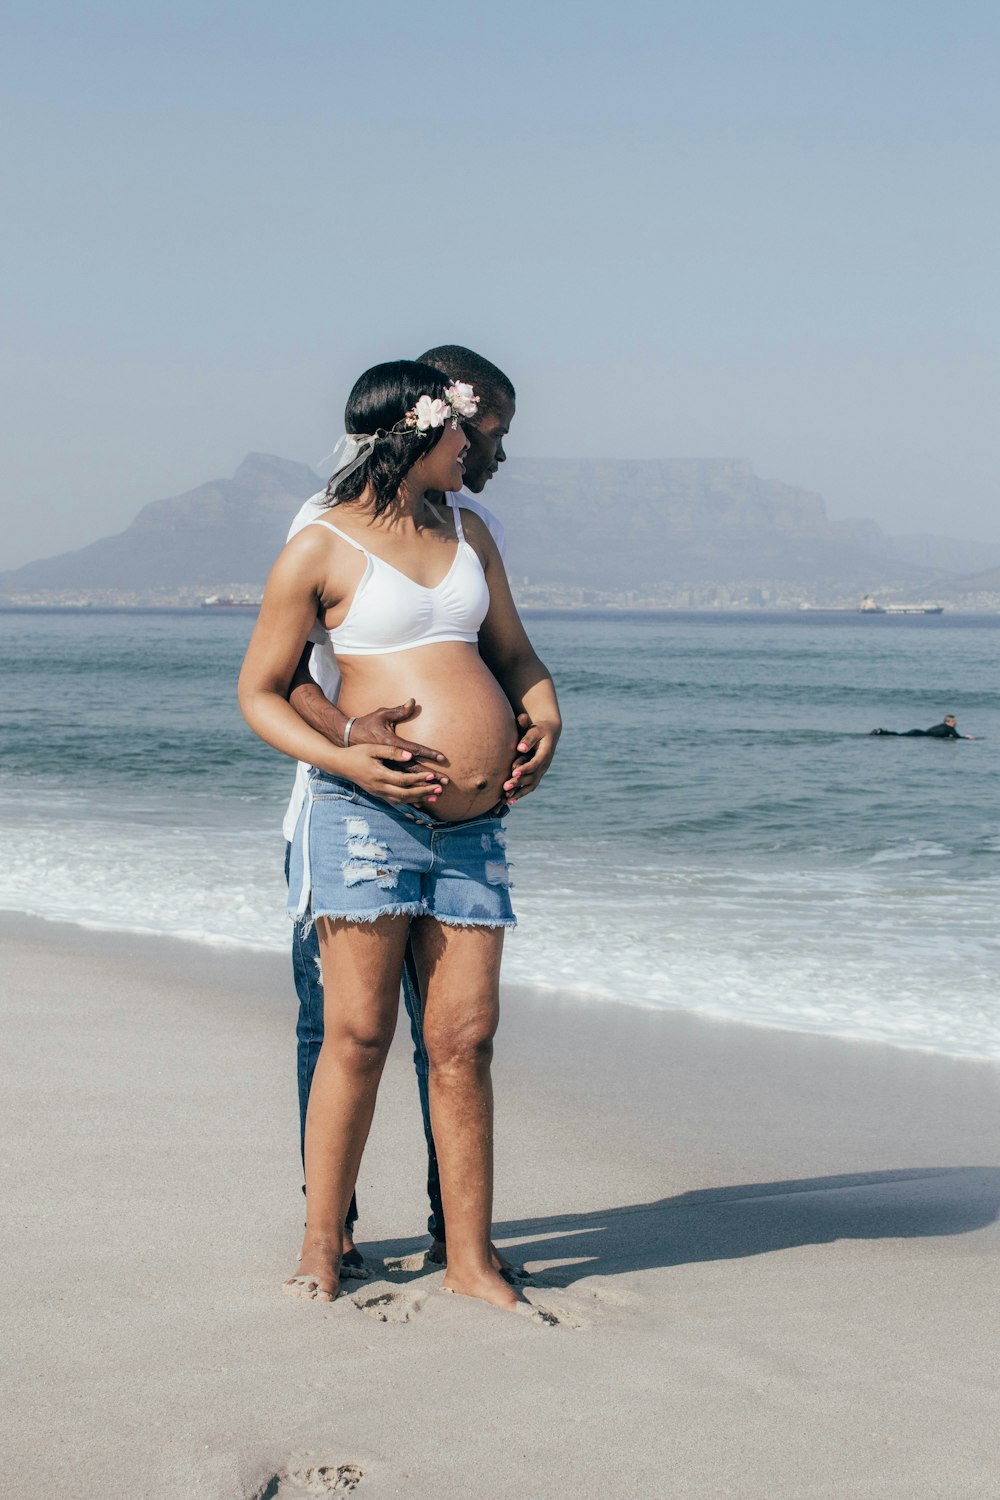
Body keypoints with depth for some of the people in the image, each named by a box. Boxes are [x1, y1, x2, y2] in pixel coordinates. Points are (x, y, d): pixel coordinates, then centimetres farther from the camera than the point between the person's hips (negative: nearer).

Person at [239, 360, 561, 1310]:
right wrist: (343, 758, -14)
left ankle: (469, 1259, 10)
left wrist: (545, 716, 2)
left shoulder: (466, 531, 18)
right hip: (368, 815, -5)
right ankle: (321, 1251, 6)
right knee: (357, 1036, -5)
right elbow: (258, 692, 2)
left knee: (464, 1043, 4)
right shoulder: (319, 551, -1)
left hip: (472, 827, 5)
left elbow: (513, 654, 24)